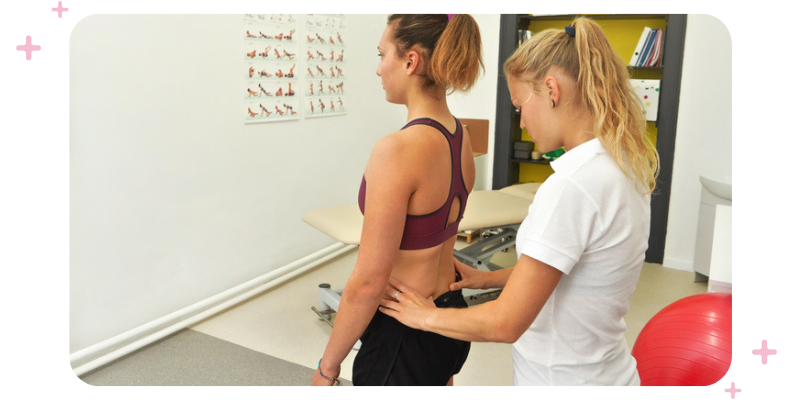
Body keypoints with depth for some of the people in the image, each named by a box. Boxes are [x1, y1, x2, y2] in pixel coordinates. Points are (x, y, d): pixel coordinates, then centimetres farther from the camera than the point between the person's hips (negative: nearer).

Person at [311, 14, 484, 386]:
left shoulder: (396, 150, -26)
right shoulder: (461, 137, 0)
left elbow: (368, 282, -22)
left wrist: (327, 366, -10)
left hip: (405, 339, -8)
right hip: (451, 318, 8)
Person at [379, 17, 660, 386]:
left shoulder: (571, 186, -28)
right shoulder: (623, 168, 0)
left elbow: (506, 324, -24)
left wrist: (426, 316, -10)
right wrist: (490, 278, 10)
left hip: (563, 379, -8)